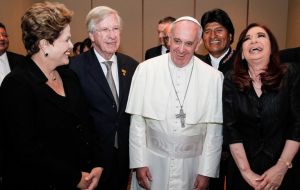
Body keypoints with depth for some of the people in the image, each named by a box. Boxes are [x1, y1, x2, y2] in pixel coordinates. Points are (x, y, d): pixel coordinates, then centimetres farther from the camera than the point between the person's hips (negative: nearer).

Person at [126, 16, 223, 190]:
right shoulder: (146, 69, -7)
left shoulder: (214, 77, -8)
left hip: (192, 165, 0)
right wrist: (139, 163, -4)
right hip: (152, 161, 0)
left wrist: (206, 172, -4)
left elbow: (214, 129, -4)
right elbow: (137, 120, -3)